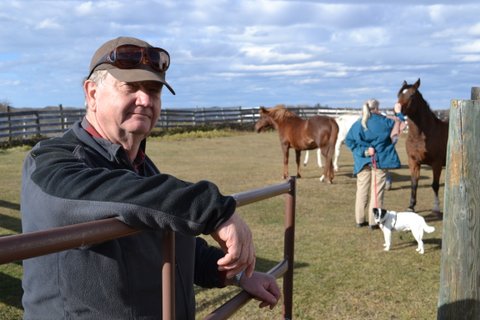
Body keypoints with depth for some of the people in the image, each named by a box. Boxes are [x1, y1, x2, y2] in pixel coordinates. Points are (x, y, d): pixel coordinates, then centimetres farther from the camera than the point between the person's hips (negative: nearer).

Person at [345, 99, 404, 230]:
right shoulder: (383, 121, -5)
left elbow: (349, 140, -5)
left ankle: (360, 220, 17)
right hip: (380, 160, -3)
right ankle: (374, 221, 4)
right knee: (377, 191, 2)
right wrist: (399, 113, 26)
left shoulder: (358, 124, 3)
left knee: (362, 190, 10)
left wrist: (363, 150, -7)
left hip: (363, 162, 3)